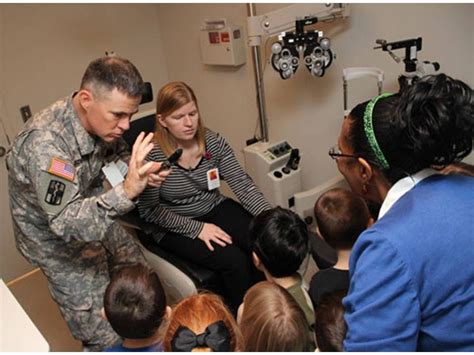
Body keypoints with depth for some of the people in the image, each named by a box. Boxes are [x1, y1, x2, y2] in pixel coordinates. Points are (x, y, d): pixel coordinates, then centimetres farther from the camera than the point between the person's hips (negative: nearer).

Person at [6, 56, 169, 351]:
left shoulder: (102, 122, -15)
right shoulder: (44, 143, -36)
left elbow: (118, 155, 4)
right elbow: (66, 223, -39)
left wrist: (140, 172, -19)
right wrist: (126, 191, -54)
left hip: (95, 217, 7)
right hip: (57, 239, -7)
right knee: (108, 338, -2)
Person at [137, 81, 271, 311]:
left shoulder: (213, 142, -7)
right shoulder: (152, 155, -19)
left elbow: (242, 184, -10)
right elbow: (150, 210, -16)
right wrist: (196, 228, -22)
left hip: (215, 209, 5)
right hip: (174, 227, -4)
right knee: (234, 260, -23)